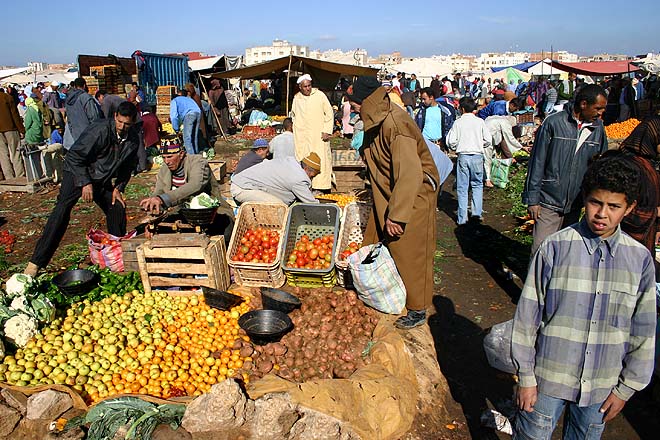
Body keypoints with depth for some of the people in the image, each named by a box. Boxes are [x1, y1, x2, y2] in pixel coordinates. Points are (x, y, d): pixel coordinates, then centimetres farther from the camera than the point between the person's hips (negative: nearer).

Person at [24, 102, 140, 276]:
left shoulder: (133, 139, -6)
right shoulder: (100, 130, -26)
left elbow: (128, 166, 9)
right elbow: (75, 156, -22)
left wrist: (118, 188, 1)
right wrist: (85, 183, -26)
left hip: (102, 180, 6)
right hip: (77, 172, -6)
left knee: (118, 208, 1)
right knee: (62, 210, -21)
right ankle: (36, 262, -21)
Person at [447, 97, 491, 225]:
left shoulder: (458, 122, -3)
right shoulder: (480, 122, 1)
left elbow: (451, 142, -5)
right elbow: (488, 140, 1)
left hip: (463, 156, -1)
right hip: (477, 156, 1)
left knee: (462, 188, 4)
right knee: (477, 185, 16)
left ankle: (462, 218, 5)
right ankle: (477, 212, 6)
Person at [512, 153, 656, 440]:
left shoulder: (640, 259, -5)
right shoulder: (555, 248, -15)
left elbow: (643, 331, 3)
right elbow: (527, 316, -9)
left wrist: (625, 388, 6)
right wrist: (526, 378, -5)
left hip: (602, 385, 3)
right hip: (548, 379, -2)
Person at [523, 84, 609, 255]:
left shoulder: (598, 128, 6)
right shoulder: (554, 123, -8)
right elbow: (537, 162, -6)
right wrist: (532, 199, -8)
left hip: (577, 203, 5)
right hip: (549, 201, -4)